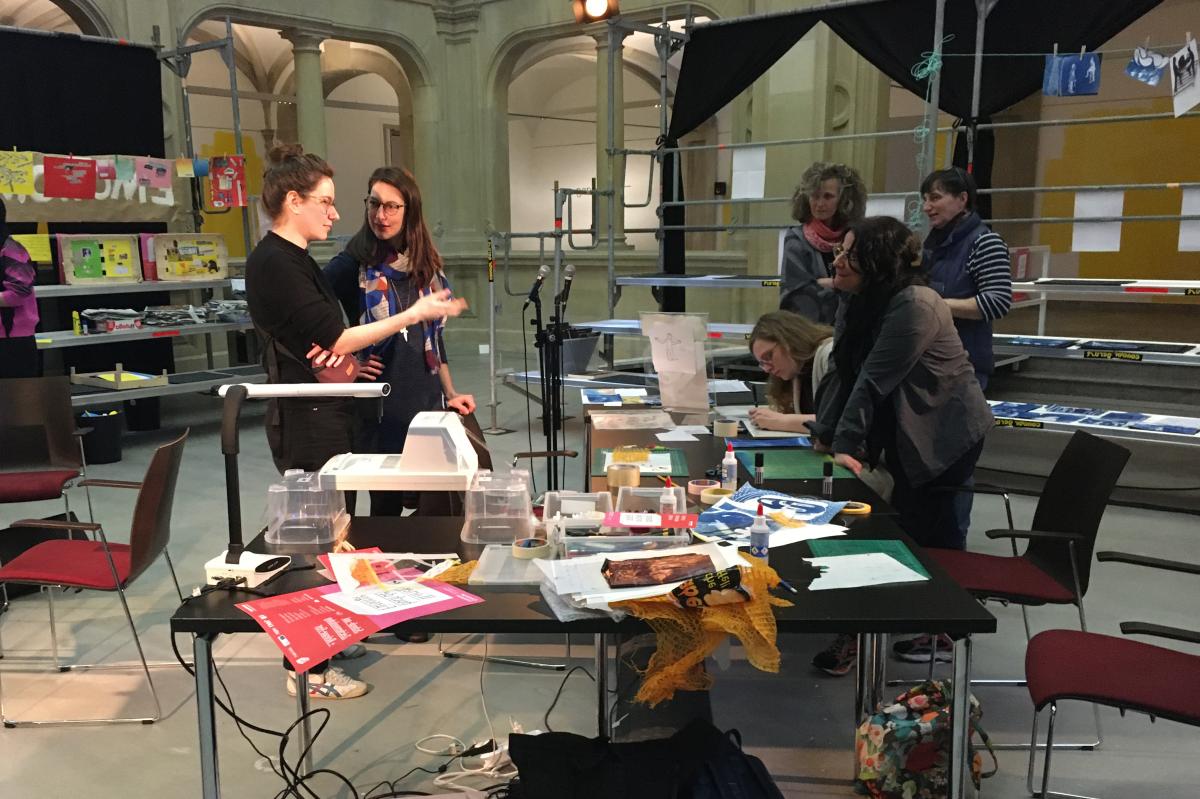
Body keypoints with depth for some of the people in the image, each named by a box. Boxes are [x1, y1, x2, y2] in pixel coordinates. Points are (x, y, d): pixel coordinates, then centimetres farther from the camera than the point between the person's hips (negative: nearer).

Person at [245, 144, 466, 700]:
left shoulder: (294, 259, 14)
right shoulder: (273, 263, -17)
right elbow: (334, 338, -20)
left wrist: (347, 359, 2)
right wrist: (413, 314, -16)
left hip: (325, 414, 10)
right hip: (306, 422, -10)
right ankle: (308, 668, 10)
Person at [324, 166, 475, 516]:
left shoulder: (426, 265, 9)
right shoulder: (351, 267, -8)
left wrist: (450, 393, 11)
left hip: (427, 402, 5)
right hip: (379, 407, -5)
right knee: (387, 507, 5)